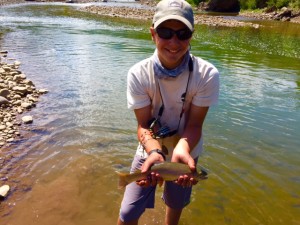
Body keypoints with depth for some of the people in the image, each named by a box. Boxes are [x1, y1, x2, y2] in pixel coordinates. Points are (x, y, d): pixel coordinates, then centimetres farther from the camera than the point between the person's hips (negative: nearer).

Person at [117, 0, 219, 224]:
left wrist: (182, 150, -40)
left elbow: (194, 124, -20)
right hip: (150, 150, 0)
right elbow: (144, 124, -19)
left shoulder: (207, 74, -24)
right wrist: (154, 152, -39)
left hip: (186, 150, 1)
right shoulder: (138, 74, -23)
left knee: (176, 204, 24)